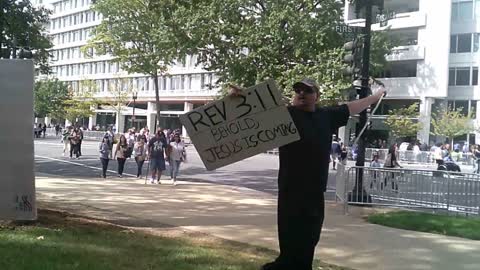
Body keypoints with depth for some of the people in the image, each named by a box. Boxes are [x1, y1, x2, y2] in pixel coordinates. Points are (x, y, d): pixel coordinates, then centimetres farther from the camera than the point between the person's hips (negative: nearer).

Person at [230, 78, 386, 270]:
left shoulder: (327, 116, 11)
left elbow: (351, 108, 25)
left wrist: (376, 97, 38)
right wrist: (240, 97, -34)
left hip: (316, 193, 6)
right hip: (292, 192, -6)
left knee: (307, 246, 15)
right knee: (293, 251, -10)